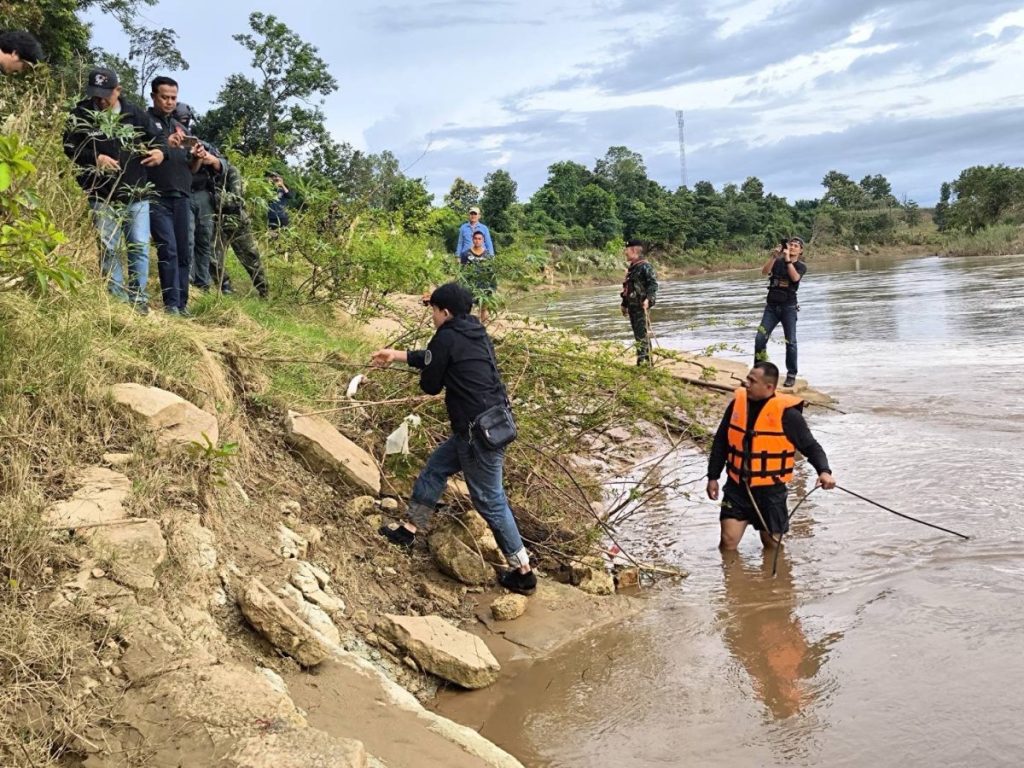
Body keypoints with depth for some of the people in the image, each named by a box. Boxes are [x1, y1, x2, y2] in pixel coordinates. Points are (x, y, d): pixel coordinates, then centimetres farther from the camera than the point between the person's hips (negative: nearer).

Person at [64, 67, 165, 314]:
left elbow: (156, 137, 12)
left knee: (140, 247, 1)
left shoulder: (135, 113, 3)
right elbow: (70, 147, -4)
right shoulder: (81, 114, -2)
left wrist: (159, 151, -11)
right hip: (102, 196, -1)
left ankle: (138, 298, 10)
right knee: (109, 248, 2)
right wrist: (96, 158, -21)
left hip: (136, 194, 1)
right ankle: (118, 298, 10)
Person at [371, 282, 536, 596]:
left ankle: (523, 573, 7)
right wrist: (396, 355, 34)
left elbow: (429, 385, -6)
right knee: (435, 467, 22)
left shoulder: (446, 338, -14)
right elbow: (434, 358, 27)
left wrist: (432, 380, 17)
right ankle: (408, 531, 34)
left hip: (479, 431, -10)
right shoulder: (476, 332, 12)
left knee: (490, 501, 0)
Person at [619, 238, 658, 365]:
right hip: (632, 306, 9)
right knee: (637, 332, 11)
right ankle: (645, 359, 16)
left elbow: (653, 284, -18)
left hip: (641, 305, -9)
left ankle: (644, 359, -12)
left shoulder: (645, 266, -10)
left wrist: (648, 298, -30)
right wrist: (625, 304, 26)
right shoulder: (631, 268, 18)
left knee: (642, 332, -12)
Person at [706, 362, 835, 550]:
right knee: (728, 541, -2)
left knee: (772, 545, 11)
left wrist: (824, 470, -23)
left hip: (770, 490, -3)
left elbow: (810, 446, -5)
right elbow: (721, 442, 11)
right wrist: (713, 477, 12)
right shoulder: (738, 403, 1)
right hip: (737, 487, 3)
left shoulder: (787, 413, -12)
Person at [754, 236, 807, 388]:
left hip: (788, 307, -2)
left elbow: (795, 277, -18)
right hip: (771, 306, 2)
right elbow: (764, 271, -9)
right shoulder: (778, 262, 8)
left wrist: (787, 259, -20)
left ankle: (791, 375, 4)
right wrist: (774, 256, -20)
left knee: (791, 342, -3)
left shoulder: (801, 266, 3)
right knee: (760, 338, -8)